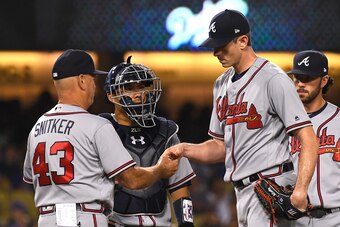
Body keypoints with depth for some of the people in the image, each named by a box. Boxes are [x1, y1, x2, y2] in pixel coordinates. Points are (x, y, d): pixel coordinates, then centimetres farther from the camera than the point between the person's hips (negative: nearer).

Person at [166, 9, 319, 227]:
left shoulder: (273, 79, -11)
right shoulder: (222, 84, 16)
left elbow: (309, 139, -17)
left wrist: (300, 190, -28)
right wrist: (185, 149, 1)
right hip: (242, 191, 9)